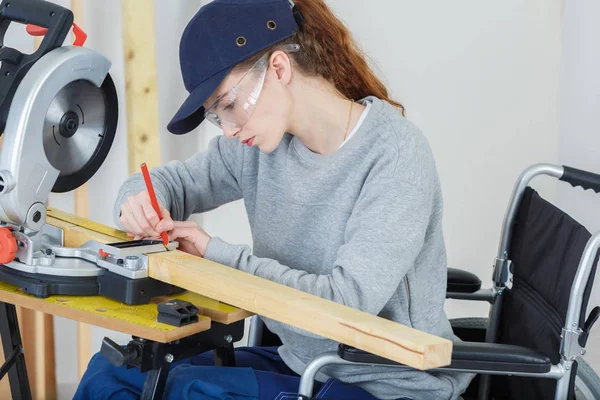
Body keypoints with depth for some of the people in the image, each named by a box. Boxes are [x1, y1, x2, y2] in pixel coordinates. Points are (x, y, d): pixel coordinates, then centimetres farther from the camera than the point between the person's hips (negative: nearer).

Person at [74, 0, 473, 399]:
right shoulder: (264, 139, -1)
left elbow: (349, 303, -26)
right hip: (298, 363, 7)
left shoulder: (397, 154, -20)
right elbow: (177, 179, 14)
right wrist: (140, 201, -11)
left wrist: (218, 254, -20)